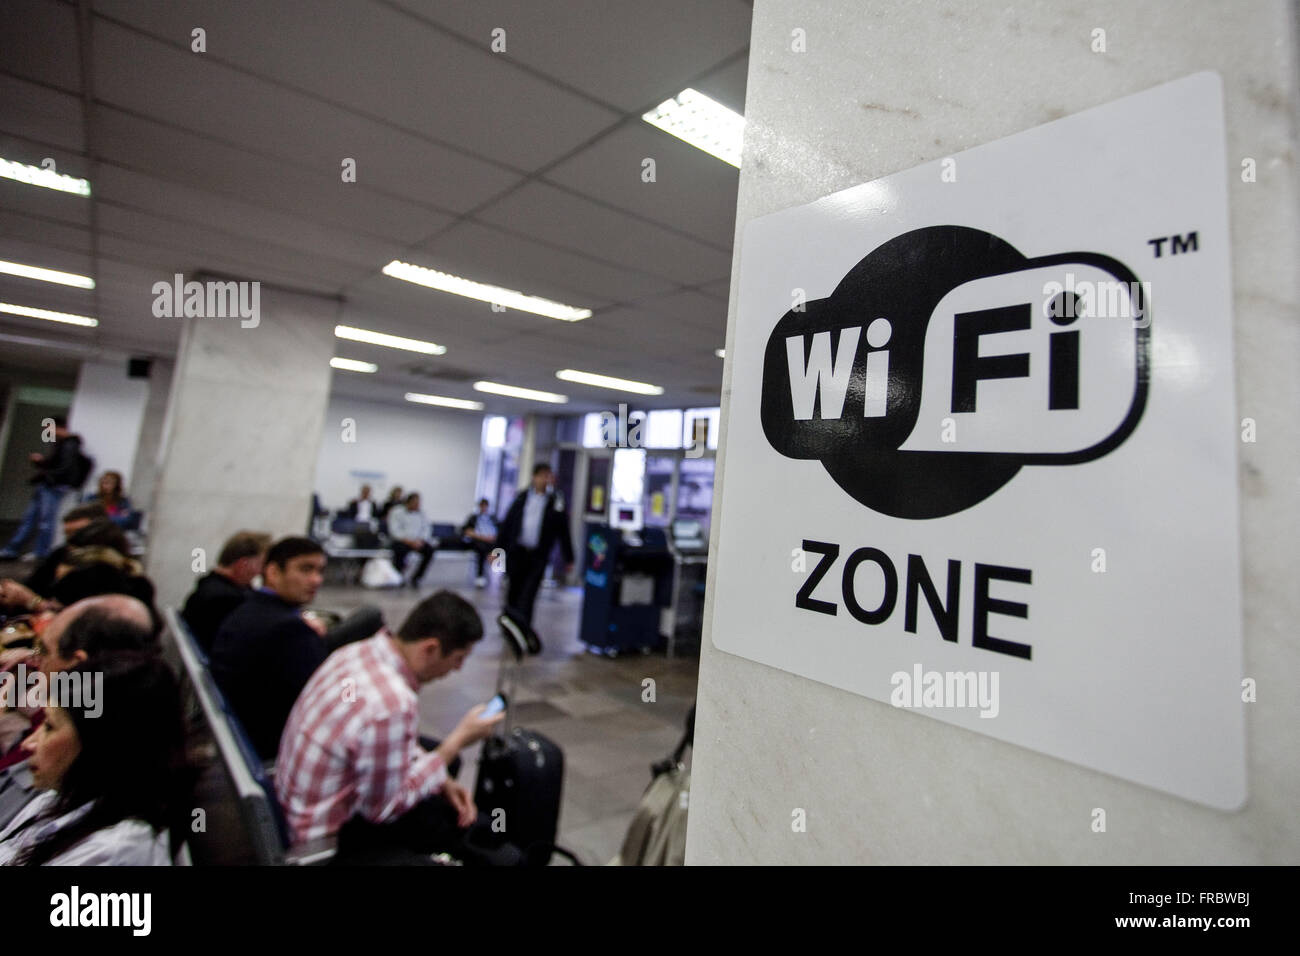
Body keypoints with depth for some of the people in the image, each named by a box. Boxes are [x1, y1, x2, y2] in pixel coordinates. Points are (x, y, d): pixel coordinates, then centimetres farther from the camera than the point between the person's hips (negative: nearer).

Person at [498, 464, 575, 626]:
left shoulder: (555, 503, 0)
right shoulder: (522, 498, 5)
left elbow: (563, 531, 2)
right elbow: (507, 524, 7)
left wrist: (569, 559, 3)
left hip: (538, 556, -2)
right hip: (517, 551, 2)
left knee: (528, 595, -7)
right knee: (514, 591, 13)